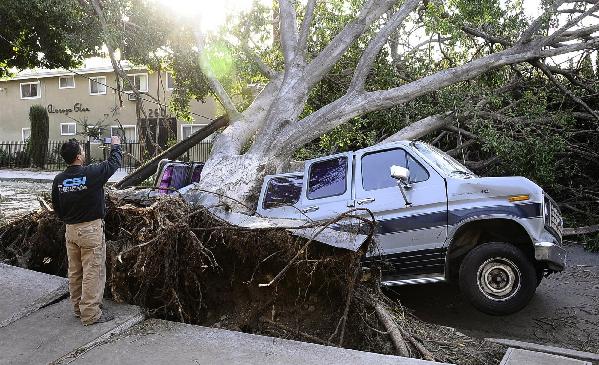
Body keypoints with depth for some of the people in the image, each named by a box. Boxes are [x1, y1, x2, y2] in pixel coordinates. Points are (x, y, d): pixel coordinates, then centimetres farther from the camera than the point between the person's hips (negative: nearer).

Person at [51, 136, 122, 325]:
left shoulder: (58, 180, 0)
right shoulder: (91, 173, -17)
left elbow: (56, 208, 10)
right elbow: (114, 162, 0)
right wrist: (116, 145, 18)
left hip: (70, 230, 7)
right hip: (91, 230, -7)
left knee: (75, 272, 16)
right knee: (92, 272, 0)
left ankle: (78, 308, 29)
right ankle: (90, 313, 5)